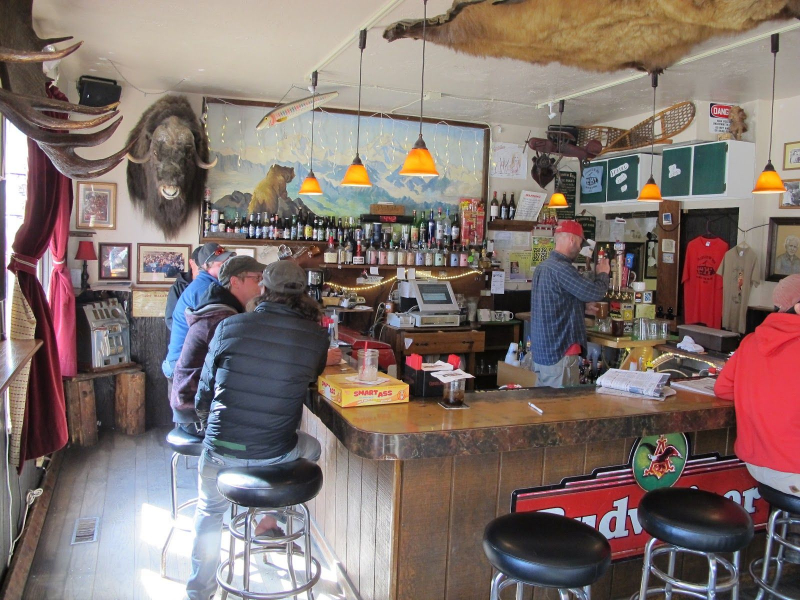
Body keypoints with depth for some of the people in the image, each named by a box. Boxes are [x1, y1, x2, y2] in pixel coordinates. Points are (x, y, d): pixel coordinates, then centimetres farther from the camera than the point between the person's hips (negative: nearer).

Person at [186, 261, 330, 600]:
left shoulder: (229, 327, -7)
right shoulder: (316, 337, -8)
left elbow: (204, 397, 2)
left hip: (220, 450, 1)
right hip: (275, 454, -1)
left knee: (209, 512, 31)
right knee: (311, 448, 34)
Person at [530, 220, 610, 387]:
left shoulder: (543, 267, 12)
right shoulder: (561, 268, -20)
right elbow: (596, 292, -18)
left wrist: (584, 306, 17)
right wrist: (602, 273, 2)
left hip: (541, 351, 10)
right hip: (560, 354, -10)